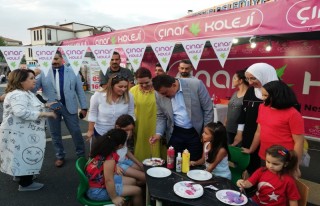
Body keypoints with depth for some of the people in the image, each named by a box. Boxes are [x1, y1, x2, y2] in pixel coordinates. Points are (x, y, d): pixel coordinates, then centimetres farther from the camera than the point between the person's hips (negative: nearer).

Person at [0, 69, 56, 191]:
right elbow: (21, 112, -38)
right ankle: (25, 183, 16)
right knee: (26, 156, 1)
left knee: (22, 156, 24)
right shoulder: (18, 95, -24)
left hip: (23, 132, 11)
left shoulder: (25, 93, 12)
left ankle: (20, 175, 42)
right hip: (20, 133, -11)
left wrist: (46, 105, 13)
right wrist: (44, 114, -35)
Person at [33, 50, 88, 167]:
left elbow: (79, 90, 3)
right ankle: (60, 156, 31)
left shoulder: (72, 71, 1)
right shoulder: (43, 73, 1)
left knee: (76, 131, 6)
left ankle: (81, 154, 25)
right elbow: (32, 88, -1)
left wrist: (84, 107, 0)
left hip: (69, 106, -1)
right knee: (55, 133, 12)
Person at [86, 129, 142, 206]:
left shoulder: (103, 147, -9)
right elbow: (109, 180, -30)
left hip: (99, 179, 10)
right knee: (137, 191, -5)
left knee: (132, 181, 17)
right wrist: (114, 198, -18)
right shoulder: (110, 158, -33)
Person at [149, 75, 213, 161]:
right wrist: (158, 133, -9)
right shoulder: (160, 94, -7)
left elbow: (208, 110, -8)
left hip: (196, 133, -2)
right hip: (175, 133, 2)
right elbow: (161, 116, 5)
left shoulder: (196, 84, -16)